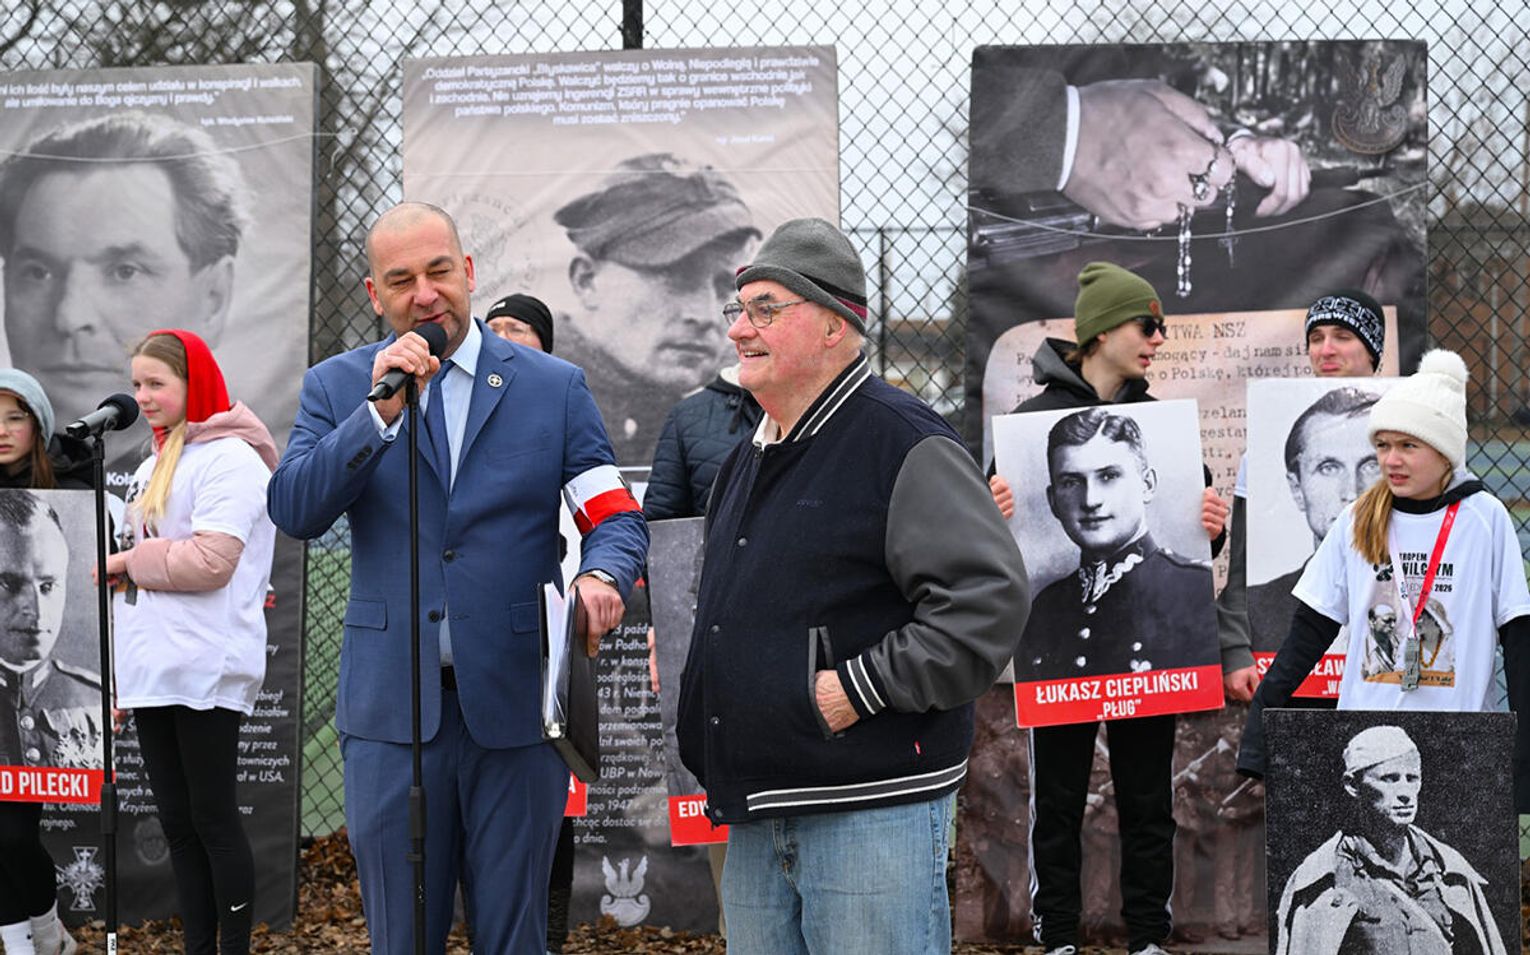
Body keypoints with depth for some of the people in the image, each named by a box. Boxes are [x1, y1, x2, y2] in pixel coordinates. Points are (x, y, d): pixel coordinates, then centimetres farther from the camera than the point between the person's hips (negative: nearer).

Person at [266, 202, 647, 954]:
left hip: (516, 703, 0)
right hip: (391, 711, 1)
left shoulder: (555, 387, 5)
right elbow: (293, 512, -7)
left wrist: (601, 576, -20)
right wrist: (379, 412, -17)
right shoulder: (335, 388, 6)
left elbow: (616, 517, 3)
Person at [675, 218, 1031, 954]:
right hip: (755, 814, 9)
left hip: (872, 806, -9)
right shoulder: (748, 460, 19)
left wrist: (860, 688, -18)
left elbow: (988, 601, -19)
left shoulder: (899, 441, -10)